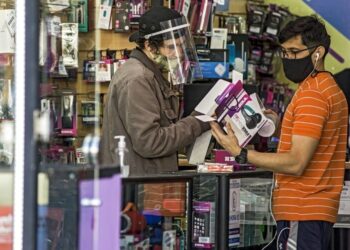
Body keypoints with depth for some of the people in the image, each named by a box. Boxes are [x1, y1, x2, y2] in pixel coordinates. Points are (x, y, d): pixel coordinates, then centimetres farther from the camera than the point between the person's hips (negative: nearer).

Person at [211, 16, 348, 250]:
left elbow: (296, 163, -20)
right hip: (318, 210, 11)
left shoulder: (311, 94, -14)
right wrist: (281, 126, 15)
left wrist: (240, 153, -21)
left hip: (302, 213, -11)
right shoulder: (330, 88, 18)